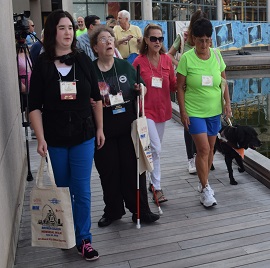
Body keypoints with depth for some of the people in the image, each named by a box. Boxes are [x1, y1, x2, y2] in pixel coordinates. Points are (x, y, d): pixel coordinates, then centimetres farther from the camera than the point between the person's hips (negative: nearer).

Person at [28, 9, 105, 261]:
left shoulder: (83, 61, -1)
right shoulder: (42, 65, -5)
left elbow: (96, 98, 7)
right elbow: (35, 106, -5)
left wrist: (99, 128, 8)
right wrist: (40, 138, -12)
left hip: (83, 135, 1)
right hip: (55, 138, 0)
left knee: (82, 190, 4)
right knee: (63, 189, 14)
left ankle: (84, 239, 18)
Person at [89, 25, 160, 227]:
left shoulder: (126, 66, 6)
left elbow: (139, 89, 17)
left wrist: (140, 90, -5)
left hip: (127, 128, 2)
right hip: (103, 130, -1)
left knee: (133, 169, 5)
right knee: (108, 171, 9)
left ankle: (140, 210, 19)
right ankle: (113, 211, 27)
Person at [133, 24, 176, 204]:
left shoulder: (167, 60, 3)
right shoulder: (139, 62, -8)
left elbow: (173, 85, 7)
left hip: (162, 109, 5)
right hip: (146, 110, -5)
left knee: (156, 149, 16)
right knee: (155, 149, -12)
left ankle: (154, 181, 33)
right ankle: (157, 188, -1)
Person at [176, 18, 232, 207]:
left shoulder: (217, 55, 1)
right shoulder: (186, 58, -10)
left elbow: (224, 82, 9)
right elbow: (180, 87, -6)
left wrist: (227, 103, 2)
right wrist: (183, 112, -10)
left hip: (214, 110, 4)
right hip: (194, 111, -4)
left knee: (210, 148, 12)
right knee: (203, 149, -9)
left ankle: (205, 183, 30)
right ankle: (205, 189, 5)